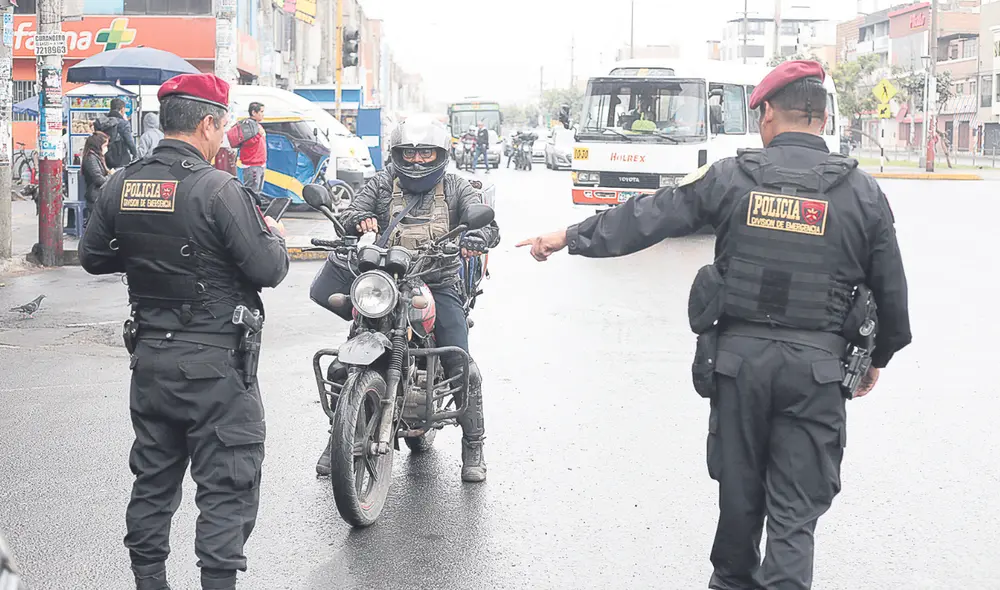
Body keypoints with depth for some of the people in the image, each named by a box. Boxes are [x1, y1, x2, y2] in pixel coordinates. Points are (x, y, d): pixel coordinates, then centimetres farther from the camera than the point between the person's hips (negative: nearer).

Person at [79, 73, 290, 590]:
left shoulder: (121, 185, 1)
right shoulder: (219, 190, -18)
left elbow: (92, 257, 11)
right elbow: (268, 270, -16)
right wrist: (275, 237, 5)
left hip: (149, 354, 7)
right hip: (216, 361, -7)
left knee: (153, 475, 18)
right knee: (227, 483, 2)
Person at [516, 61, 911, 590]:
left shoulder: (731, 177, -3)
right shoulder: (863, 193, 0)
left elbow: (645, 218, 1)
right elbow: (891, 290, 5)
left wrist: (569, 238, 11)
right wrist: (878, 357, 20)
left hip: (738, 354, 1)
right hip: (816, 366, -1)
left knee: (738, 486, 18)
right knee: (796, 508, 2)